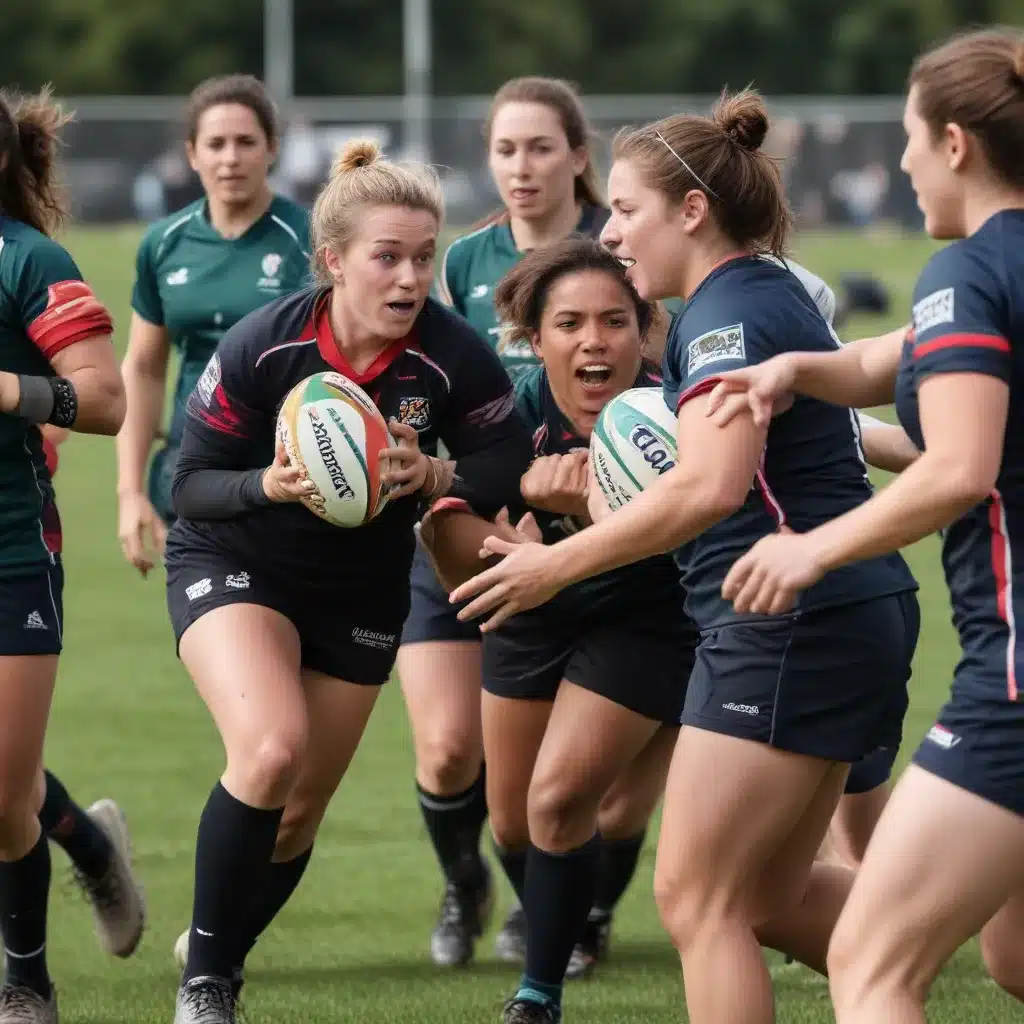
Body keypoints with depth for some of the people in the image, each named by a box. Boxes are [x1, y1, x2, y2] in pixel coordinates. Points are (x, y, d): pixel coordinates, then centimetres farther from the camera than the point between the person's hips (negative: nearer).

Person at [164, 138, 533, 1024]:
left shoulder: (454, 358, -21)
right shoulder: (261, 347, -23)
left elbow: (509, 475, -13)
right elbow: (192, 485, -16)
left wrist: (436, 477, -32)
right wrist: (268, 485, -35)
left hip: (361, 588, 3)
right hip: (233, 564, -3)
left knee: (298, 814, 8)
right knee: (272, 749, -28)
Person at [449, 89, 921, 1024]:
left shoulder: (730, 313, -15)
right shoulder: (774, 295, 16)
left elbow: (709, 486, -28)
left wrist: (558, 564, -21)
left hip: (789, 624, -10)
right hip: (849, 621, 10)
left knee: (696, 898, -4)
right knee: (768, 896, 16)